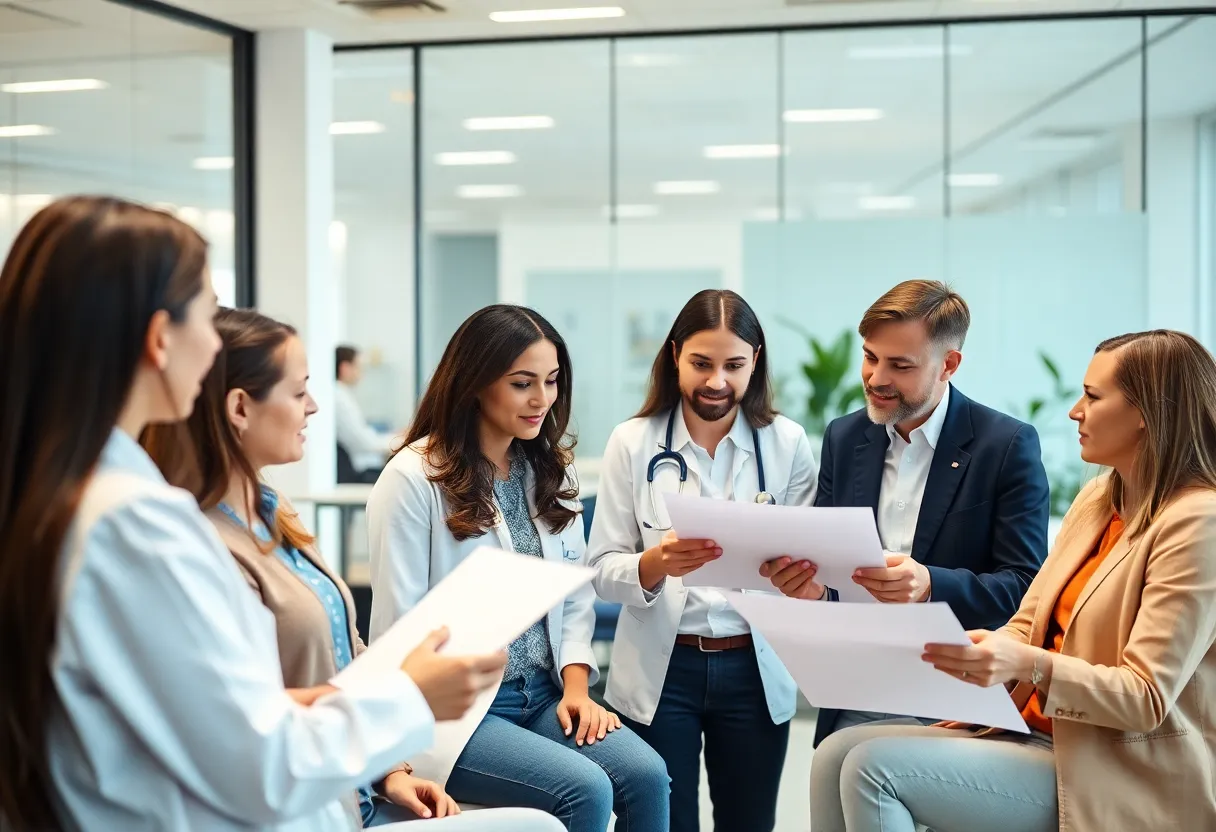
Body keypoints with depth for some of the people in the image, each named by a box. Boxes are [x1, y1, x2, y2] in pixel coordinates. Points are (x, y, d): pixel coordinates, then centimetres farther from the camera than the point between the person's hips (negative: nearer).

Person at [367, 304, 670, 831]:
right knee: (585, 788, -26)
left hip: (544, 694, 6)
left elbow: (576, 594, 11)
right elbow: (399, 623, -11)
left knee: (645, 774, -18)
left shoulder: (551, 471, 11)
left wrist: (576, 686, -3)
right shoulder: (414, 477, -9)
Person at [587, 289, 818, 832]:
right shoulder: (633, 442, -3)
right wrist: (656, 564, -26)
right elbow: (603, 571, -5)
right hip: (660, 670, -1)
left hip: (755, 669, 1)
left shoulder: (787, 443, -1)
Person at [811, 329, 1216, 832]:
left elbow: (1147, 697, -18)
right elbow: (1027, 626, 12)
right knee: (838, 754, -7)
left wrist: (1031, 666, -31)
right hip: (1038, 733, 8)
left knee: (874, 766, -20)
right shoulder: (1096, 499, 13)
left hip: (1111, 784, -8)